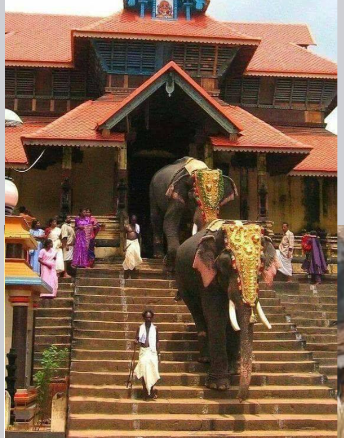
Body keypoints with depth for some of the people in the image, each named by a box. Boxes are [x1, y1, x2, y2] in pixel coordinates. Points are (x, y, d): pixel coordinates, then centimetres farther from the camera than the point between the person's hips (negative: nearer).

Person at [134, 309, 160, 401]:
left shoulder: (155, 328, 6)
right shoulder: (140, 328, 6)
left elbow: (157, 342, 8)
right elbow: (136, 339, 10)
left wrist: (158, 354, 5)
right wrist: (137, 341, -14)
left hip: (152, 351, 0)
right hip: (143, 351, 0)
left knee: (151, 371, -8)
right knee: (143, 371, -5)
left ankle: (151, 391, 4)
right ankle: (145, 392, 2)